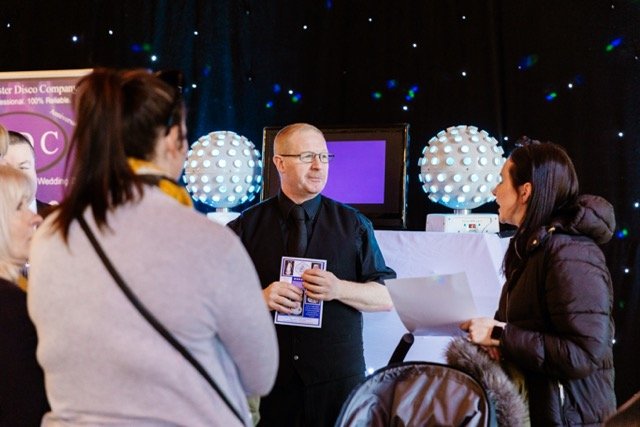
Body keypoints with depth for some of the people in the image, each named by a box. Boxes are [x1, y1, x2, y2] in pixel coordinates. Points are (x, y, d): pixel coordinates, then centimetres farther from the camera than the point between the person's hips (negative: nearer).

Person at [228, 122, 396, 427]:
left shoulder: (353, 224, 6)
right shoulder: (247, 226, 5)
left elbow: (388, 297, 3)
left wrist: (339, 289, -15)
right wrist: (260, 298, -17)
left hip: (339, 380, 1)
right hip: (268, 380, 0)